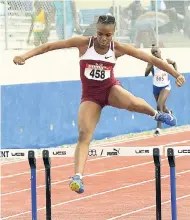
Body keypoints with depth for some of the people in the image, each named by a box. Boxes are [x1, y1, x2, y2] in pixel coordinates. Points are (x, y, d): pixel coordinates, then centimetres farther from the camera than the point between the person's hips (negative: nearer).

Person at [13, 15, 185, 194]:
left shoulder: (118, 48, -14)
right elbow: (49, 46, -18)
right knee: (84, 135, -18)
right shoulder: (83, 43, -16)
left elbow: (151, 59, -11)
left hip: (111, 89, 0)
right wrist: (25, 56, -29)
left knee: (132, 103, -31)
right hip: (90, 95, 0)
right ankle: (77, 176, -25)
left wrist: (176, 74, -14)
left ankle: (156, 114, 4)